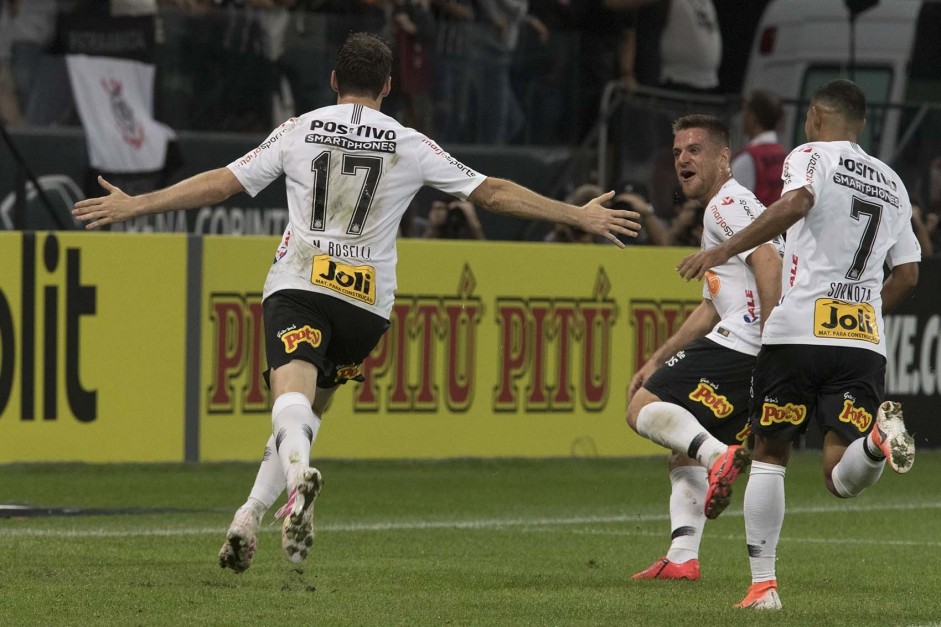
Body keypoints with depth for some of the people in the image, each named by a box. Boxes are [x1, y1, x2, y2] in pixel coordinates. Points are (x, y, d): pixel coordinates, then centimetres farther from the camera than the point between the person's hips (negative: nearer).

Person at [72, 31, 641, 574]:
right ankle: (250, 517, 4)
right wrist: (579, 215, 16)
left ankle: (300, 478, -52)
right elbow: (492, 193, 9)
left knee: (293, 394, -20)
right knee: (310, 410, 15)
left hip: (297, 289, -1)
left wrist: (134, 205, 16)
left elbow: (220, 184, 7)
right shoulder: (409, 145, 7)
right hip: (366, 303, 1)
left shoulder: (299, 131, 7)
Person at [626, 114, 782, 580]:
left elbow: (767, 258, -19)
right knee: (683, 457, 14)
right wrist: (657, 361, 35)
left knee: (643, 409, -12)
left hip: (741, 342, -10)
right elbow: (711, 308, 36)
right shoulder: (726, 210, 31)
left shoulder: (727, 204, -1)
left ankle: (718, 455, -34)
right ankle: (682, 558, 3)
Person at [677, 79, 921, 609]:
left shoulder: (812, 156, 4)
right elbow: (908, 275, 21)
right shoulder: (893, 183, 21)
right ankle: (879, 435, -35)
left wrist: (725, 250, -22)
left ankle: (763, 585, 7)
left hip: (798, 331, -4)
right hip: (865, 341, 4)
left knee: (769, 455, 12)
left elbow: (795, 205, -19)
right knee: (843, 479, -1)